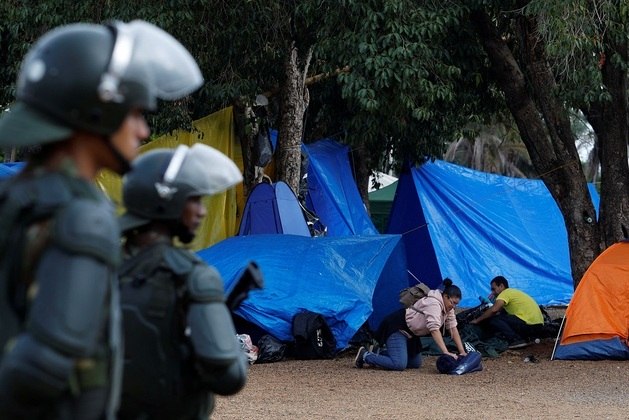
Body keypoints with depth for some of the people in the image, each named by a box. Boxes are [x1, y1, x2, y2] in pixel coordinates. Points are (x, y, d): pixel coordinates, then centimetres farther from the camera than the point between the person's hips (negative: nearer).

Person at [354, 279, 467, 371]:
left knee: (415, 364, 13)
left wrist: (462, 352, -3)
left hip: (410, 333, 11)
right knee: (399, 365, -27)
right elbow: (434, 329, -37)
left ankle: (378, 355, 19)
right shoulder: (433, 304, -27)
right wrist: (446, 353, -42)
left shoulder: (448, 307, 2)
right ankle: (365, 356, -7)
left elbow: (453, 329, 4)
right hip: (396, 327, -11)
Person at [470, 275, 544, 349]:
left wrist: (477, 320, -8)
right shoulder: (513, 292, 24)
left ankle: (516, 340, -13)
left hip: (530, 325, -9)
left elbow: (493, 310, -17)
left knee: (494, 320, -5)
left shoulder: (506, 292, -4)